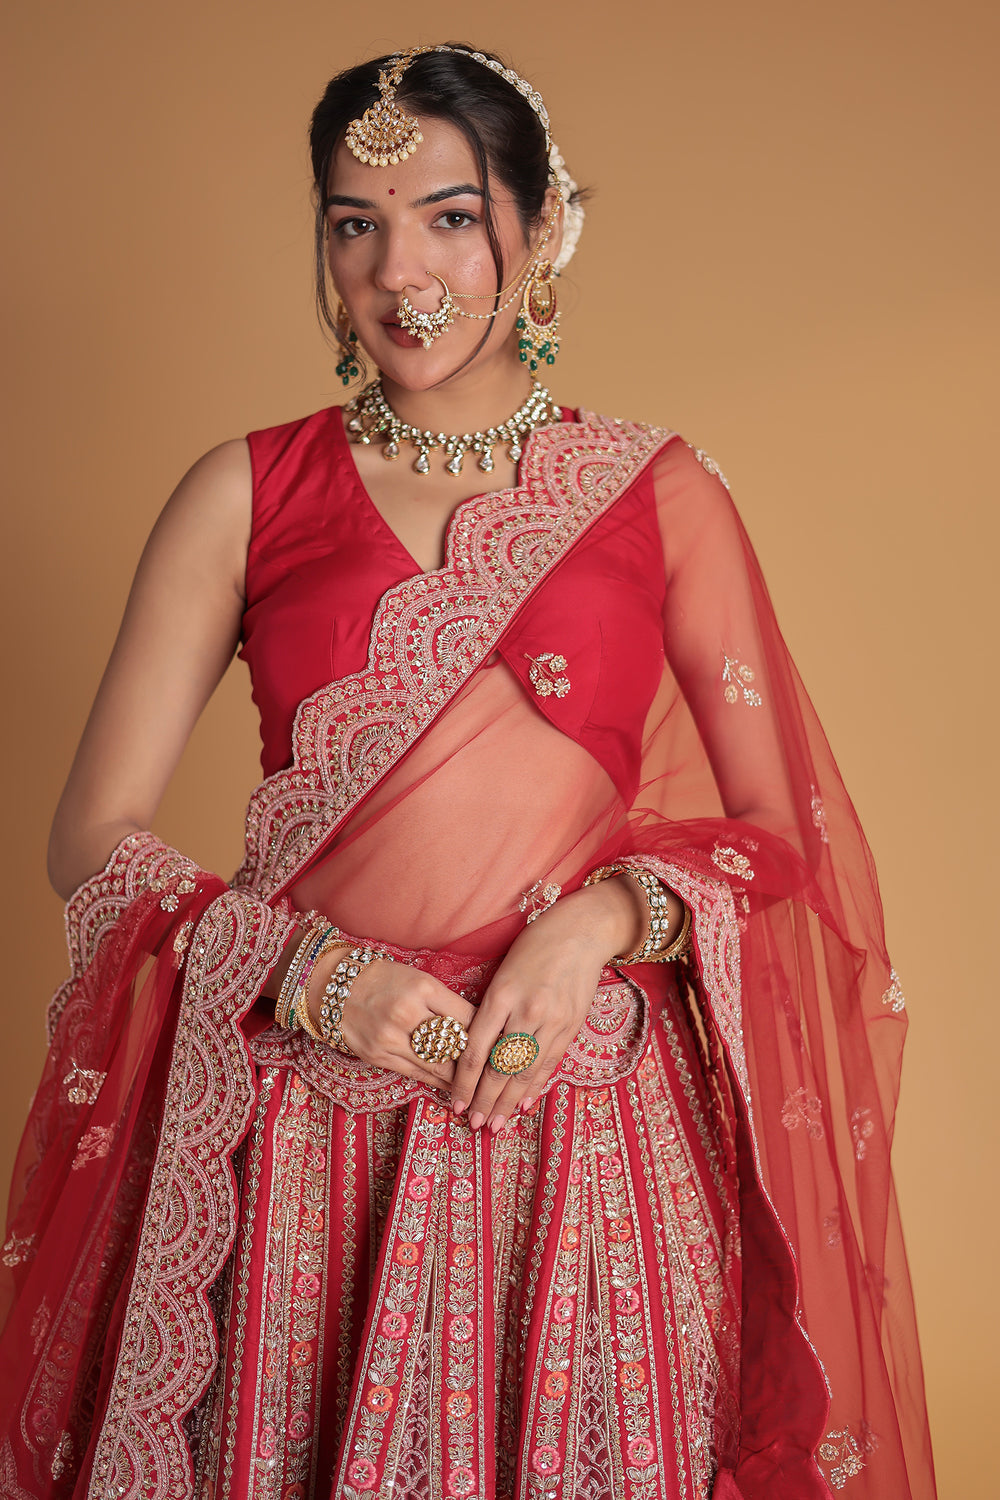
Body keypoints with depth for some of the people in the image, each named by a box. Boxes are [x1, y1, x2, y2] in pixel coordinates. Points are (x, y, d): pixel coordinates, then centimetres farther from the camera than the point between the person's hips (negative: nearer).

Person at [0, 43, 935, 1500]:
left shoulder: (662, 493, 4)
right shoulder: (246, 493, 4)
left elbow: (781, 824, 5)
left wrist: (605, 915, -13)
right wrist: (307, 970, -14)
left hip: (589, 1124, 0)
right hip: (297, 1131, 1)